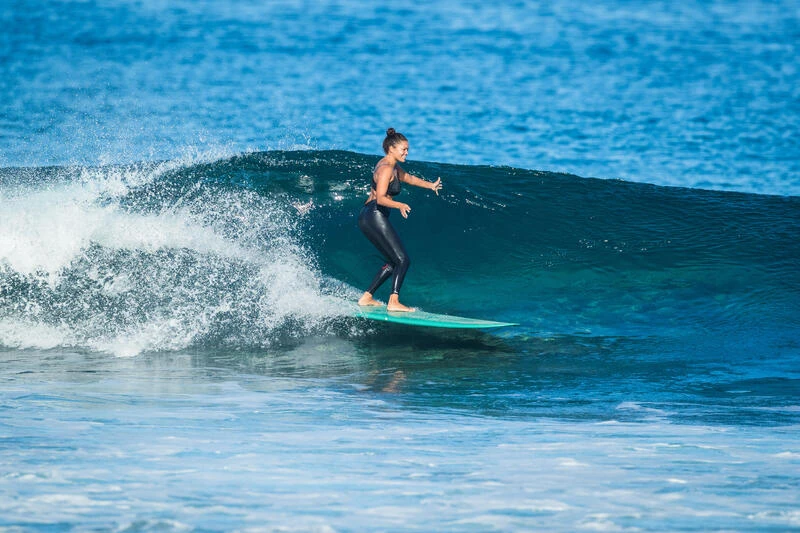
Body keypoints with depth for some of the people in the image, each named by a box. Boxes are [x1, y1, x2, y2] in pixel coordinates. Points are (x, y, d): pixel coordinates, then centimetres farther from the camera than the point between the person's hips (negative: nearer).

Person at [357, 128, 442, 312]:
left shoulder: (392, 167, 16)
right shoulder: (386, 169, -16)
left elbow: (408, 178, 36)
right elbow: (380, 198, -28)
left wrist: (430, 185, 37)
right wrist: (399, 205, -43)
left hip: (367, 218, 11)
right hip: (375, 216, -11)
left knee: (393, 263, 15)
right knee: (403, 260, -11)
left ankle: (366, 298, 15)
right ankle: (393, 302, -17)